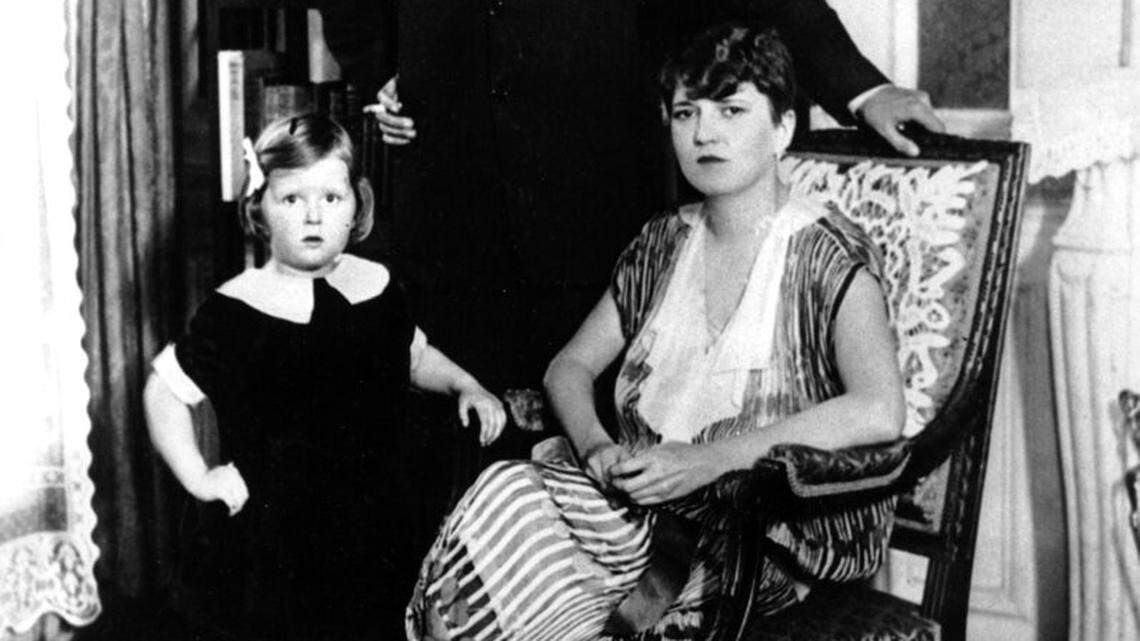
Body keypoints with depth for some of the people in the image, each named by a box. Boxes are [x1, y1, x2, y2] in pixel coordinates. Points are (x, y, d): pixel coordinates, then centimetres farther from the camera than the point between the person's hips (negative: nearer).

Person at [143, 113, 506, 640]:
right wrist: (198, 478, -12)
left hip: (371, 524, 4)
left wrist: (466, 386, 5)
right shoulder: (235, 311, -13)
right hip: (267, 534, -4)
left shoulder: (377, 286, 2)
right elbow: (164, 390, -6)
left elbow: (414, 356, 20)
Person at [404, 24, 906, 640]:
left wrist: (706, 459, -23)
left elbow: (880, 413, -19)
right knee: (507, 494, -24)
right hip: (645, 491, 6)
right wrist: (594, 445, -6)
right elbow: (570, 365, 17)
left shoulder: (826, 254, -4)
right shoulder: (664, 243, 15)